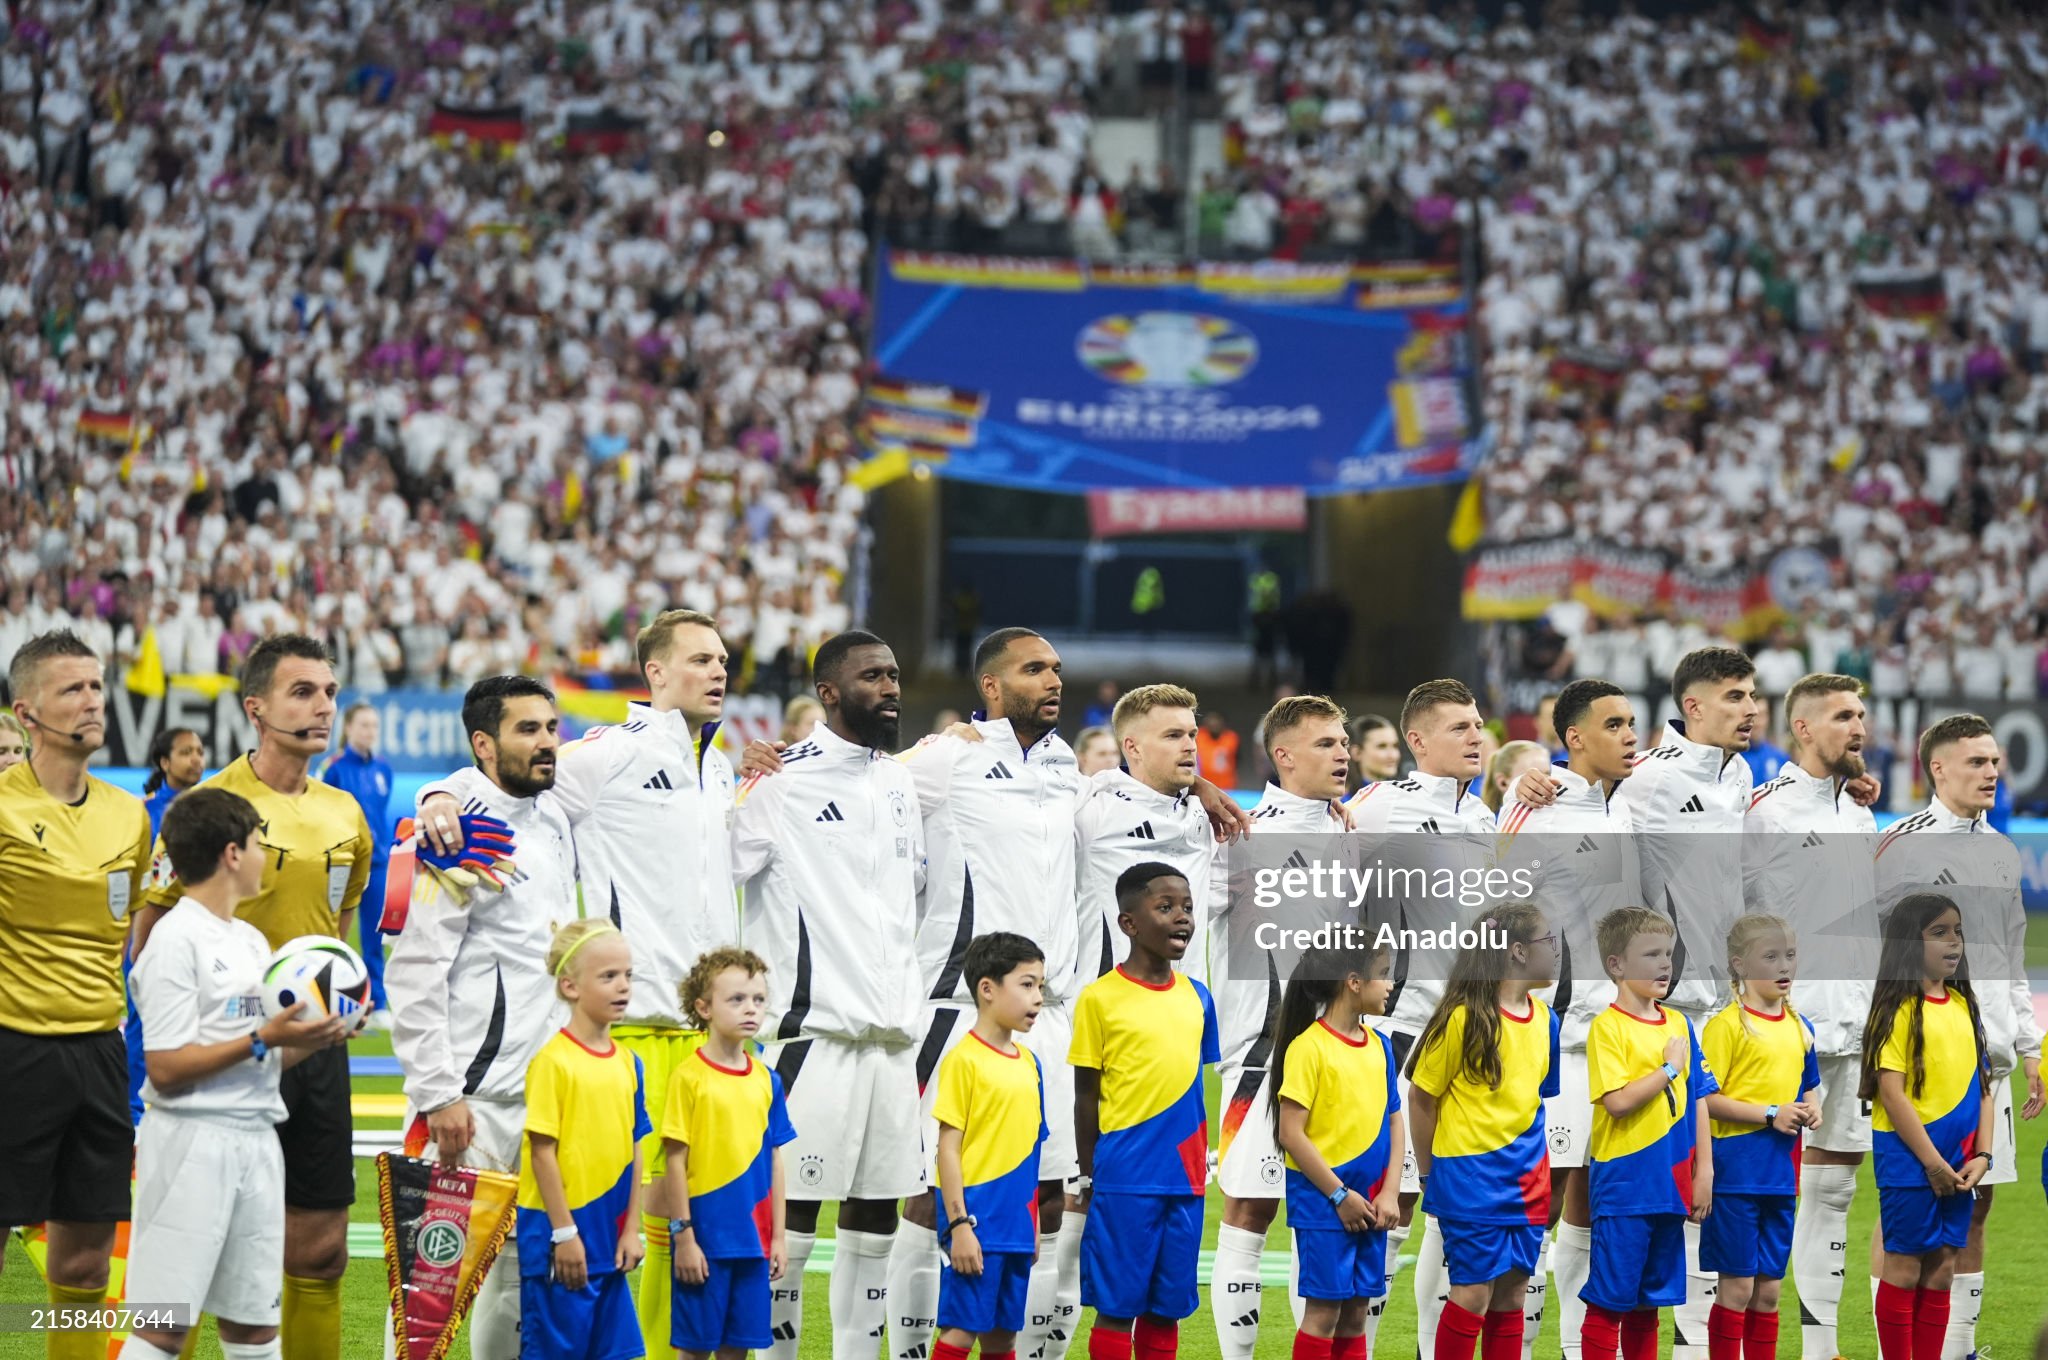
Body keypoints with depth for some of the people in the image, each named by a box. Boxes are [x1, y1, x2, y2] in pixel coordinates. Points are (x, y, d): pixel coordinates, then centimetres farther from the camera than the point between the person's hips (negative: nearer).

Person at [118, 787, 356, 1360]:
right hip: (193, 1139, -8)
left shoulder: (252, 940, 17)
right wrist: (262, 1041, -18)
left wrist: (312, 1040, 1)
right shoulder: (178, 938, -9)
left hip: (256, 1139, 8)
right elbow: (166, 1068, -15)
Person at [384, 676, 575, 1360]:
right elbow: (415, 973, -17)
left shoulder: (553, 821, 13)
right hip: (474, 1095, -8)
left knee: (523, 1264, 10)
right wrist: (438, 1094, -20)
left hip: (547, 1090, 8)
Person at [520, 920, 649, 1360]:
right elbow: (542, 1151, -13)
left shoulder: (627, 1062, 8)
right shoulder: (553, 1060, -12)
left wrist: (631, 1229, 7)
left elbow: (633, 1150, 12)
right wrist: (565, 1232, -14)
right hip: (559, 1239, -7)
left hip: (608, 1240, 7)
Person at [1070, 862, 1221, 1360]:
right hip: (1125, 1180, -5)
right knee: (1118, 1306, -2)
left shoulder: (1197, 997, 8)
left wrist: (1202, 1162, 14)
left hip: (1184, 1179, 5)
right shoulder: (1100, 998, -6)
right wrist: (1088, 1177, -2)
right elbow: (1086, 1096, -2)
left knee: (1167, 1308, 9)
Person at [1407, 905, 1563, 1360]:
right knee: (1474, 1292, -7)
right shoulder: (1465, 1016, -12)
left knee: (1512, 1293, 7)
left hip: (1526, 1180, 6)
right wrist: (1428, 1175, 0)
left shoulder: (1544, 1017, 6)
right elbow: (1421, 1097, -5)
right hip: (1472, 1176, -6)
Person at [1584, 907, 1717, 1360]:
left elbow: (1697, 1099, 13)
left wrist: (1704, 1169, 8)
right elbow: (1618, 1101, -20)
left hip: (1670, 1185, 7)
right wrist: (1669, 1068, -12)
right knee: (1608, 1300, -3)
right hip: (1623, 1187, -7)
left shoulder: (1679, 1024, 10)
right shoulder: (1608, 1027, -10)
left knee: (1650, 1299, 13)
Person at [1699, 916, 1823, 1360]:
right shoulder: (1727, 1025, -10)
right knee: (1737, 1286, -4)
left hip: (1780, 1173, 7)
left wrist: (1811, 1107, 3)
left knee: (1768, 1289, 10)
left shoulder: (1798, 1027, 12)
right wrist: (1770, 1115, -17)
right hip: (1736, 1169, -7)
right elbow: (1706, 1099, -14)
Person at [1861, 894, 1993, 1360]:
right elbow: (1891, 1092, -15)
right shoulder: (1899, 1008, -10)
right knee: (1904, 1266, -2)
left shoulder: (1964, 1006, 10)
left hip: (1958, 1160, 6)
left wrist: (1982, 1155, -1)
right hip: (1908, 1155, -6)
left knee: (1942, 1268, 8)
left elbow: (1983, 1086, 11)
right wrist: (1932, 1162, -16)